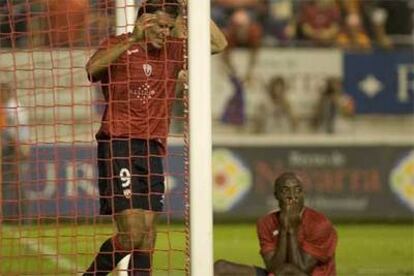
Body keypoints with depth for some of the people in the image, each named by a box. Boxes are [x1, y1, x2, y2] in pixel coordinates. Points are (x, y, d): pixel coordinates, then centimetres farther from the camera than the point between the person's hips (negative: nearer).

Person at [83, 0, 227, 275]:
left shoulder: (172, 50, 14)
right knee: (132, 234, -14)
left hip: (153, 149, 5)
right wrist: (132, 40, -25)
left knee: (147, 239, 2)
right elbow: (93, 69, -19)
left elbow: (219, 43, 6)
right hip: (118, 147, -5)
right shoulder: (117, 46, 1)